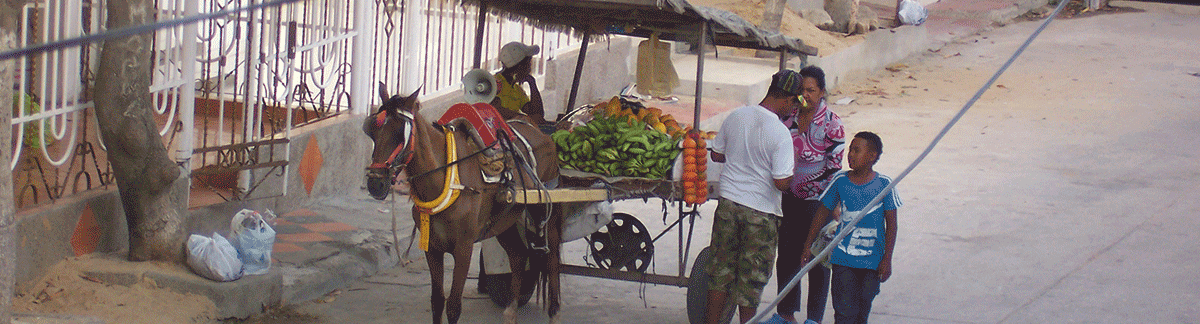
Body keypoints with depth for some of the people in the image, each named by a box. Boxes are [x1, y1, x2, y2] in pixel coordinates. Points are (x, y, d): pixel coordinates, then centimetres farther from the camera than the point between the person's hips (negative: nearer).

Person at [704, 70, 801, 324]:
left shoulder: (735, 117, -2)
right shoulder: (780, 134, -19)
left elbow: (716, 155, 10)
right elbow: (781, 183, -21)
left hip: (728, 202, 5)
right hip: (760, 210, -5)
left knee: (721, 268, 15)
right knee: (752, 277, 7)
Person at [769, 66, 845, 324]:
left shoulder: (831, 123, -11)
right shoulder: (789, 117, 4)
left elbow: (835, 167, -11)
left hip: (818, 200, -6)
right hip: (789, 198, 6)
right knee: (786, 258, 13)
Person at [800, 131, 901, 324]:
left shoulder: (884, 184, -4)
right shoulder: (840, 181, 0)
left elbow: (891, 224, 0)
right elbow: (823, 214, 12)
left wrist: (887, 259, -4)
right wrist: (808, 246, 14)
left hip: (872, 261, -1)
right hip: (843, 258, 1)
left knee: (863, 308, 6)